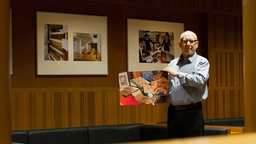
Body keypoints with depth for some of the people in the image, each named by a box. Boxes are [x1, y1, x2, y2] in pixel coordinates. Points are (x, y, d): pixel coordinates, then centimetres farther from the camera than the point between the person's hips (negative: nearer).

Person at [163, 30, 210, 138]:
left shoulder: (202, 62, 0)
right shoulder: (172, 63, 16)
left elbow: (200, 80, -18)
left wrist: (177, 74, -14)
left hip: (192, 113, -5)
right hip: (173, 112, 5)